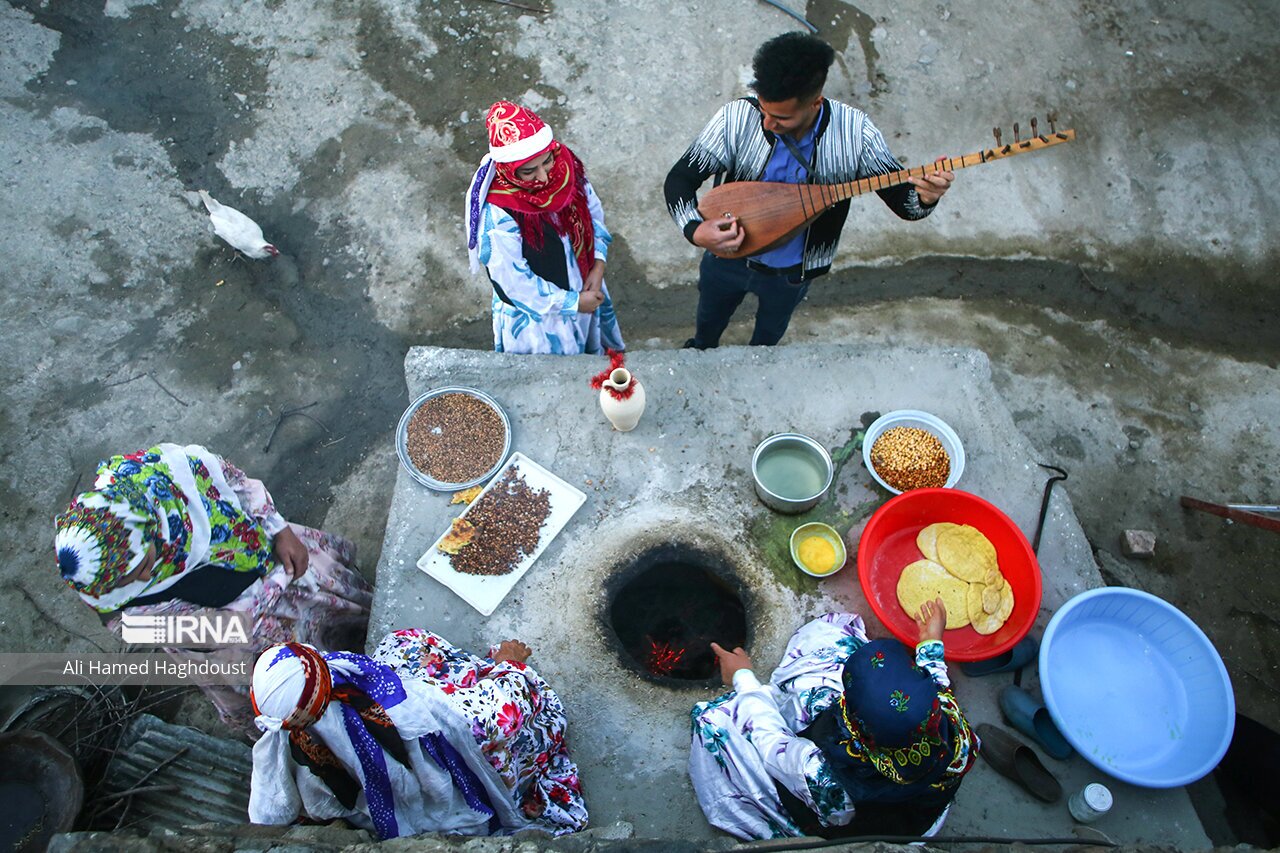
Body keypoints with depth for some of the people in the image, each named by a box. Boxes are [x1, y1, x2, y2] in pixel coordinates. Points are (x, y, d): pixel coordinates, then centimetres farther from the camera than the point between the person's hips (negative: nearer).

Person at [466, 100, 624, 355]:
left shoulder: (565, 167, -18)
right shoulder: (496, 215, -35)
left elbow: (593, 214, -1)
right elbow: (515, 284, -27)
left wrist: (598, 265, -14)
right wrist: (572, 302, -19)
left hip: (582, 288, 5)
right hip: (535, 313, -5)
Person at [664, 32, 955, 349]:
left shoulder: (855, 131, -24)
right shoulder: (735, 119, -27)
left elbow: (899, 194, -17)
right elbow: (679, 178, -22)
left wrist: (925, 197, -42)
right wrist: (695, 230, -42)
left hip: (793, 271, 1)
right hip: (727, 255, 0)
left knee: (771, 331, 30)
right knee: (710, 318, 29)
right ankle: (702, 350, 65)